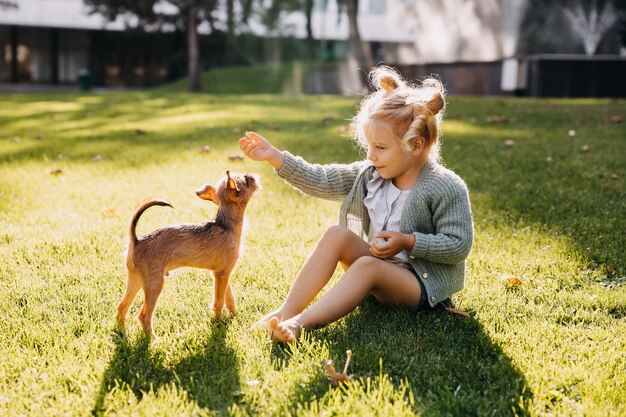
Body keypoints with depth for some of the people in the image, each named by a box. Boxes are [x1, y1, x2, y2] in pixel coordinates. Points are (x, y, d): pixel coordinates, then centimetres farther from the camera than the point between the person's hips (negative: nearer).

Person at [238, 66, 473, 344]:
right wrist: (275, 157, -6)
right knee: (337, 235, -16)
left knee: (367, 266, -33)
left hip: (425, 282, -6)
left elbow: (459, 245, -16)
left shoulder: (446, 188, -16)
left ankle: (300, 324, -45)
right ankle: (286, 312, -25)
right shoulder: (370, 174, 3)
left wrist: (409, 242, -22)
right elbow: (322, 180, 1)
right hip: (380, 264, 7)